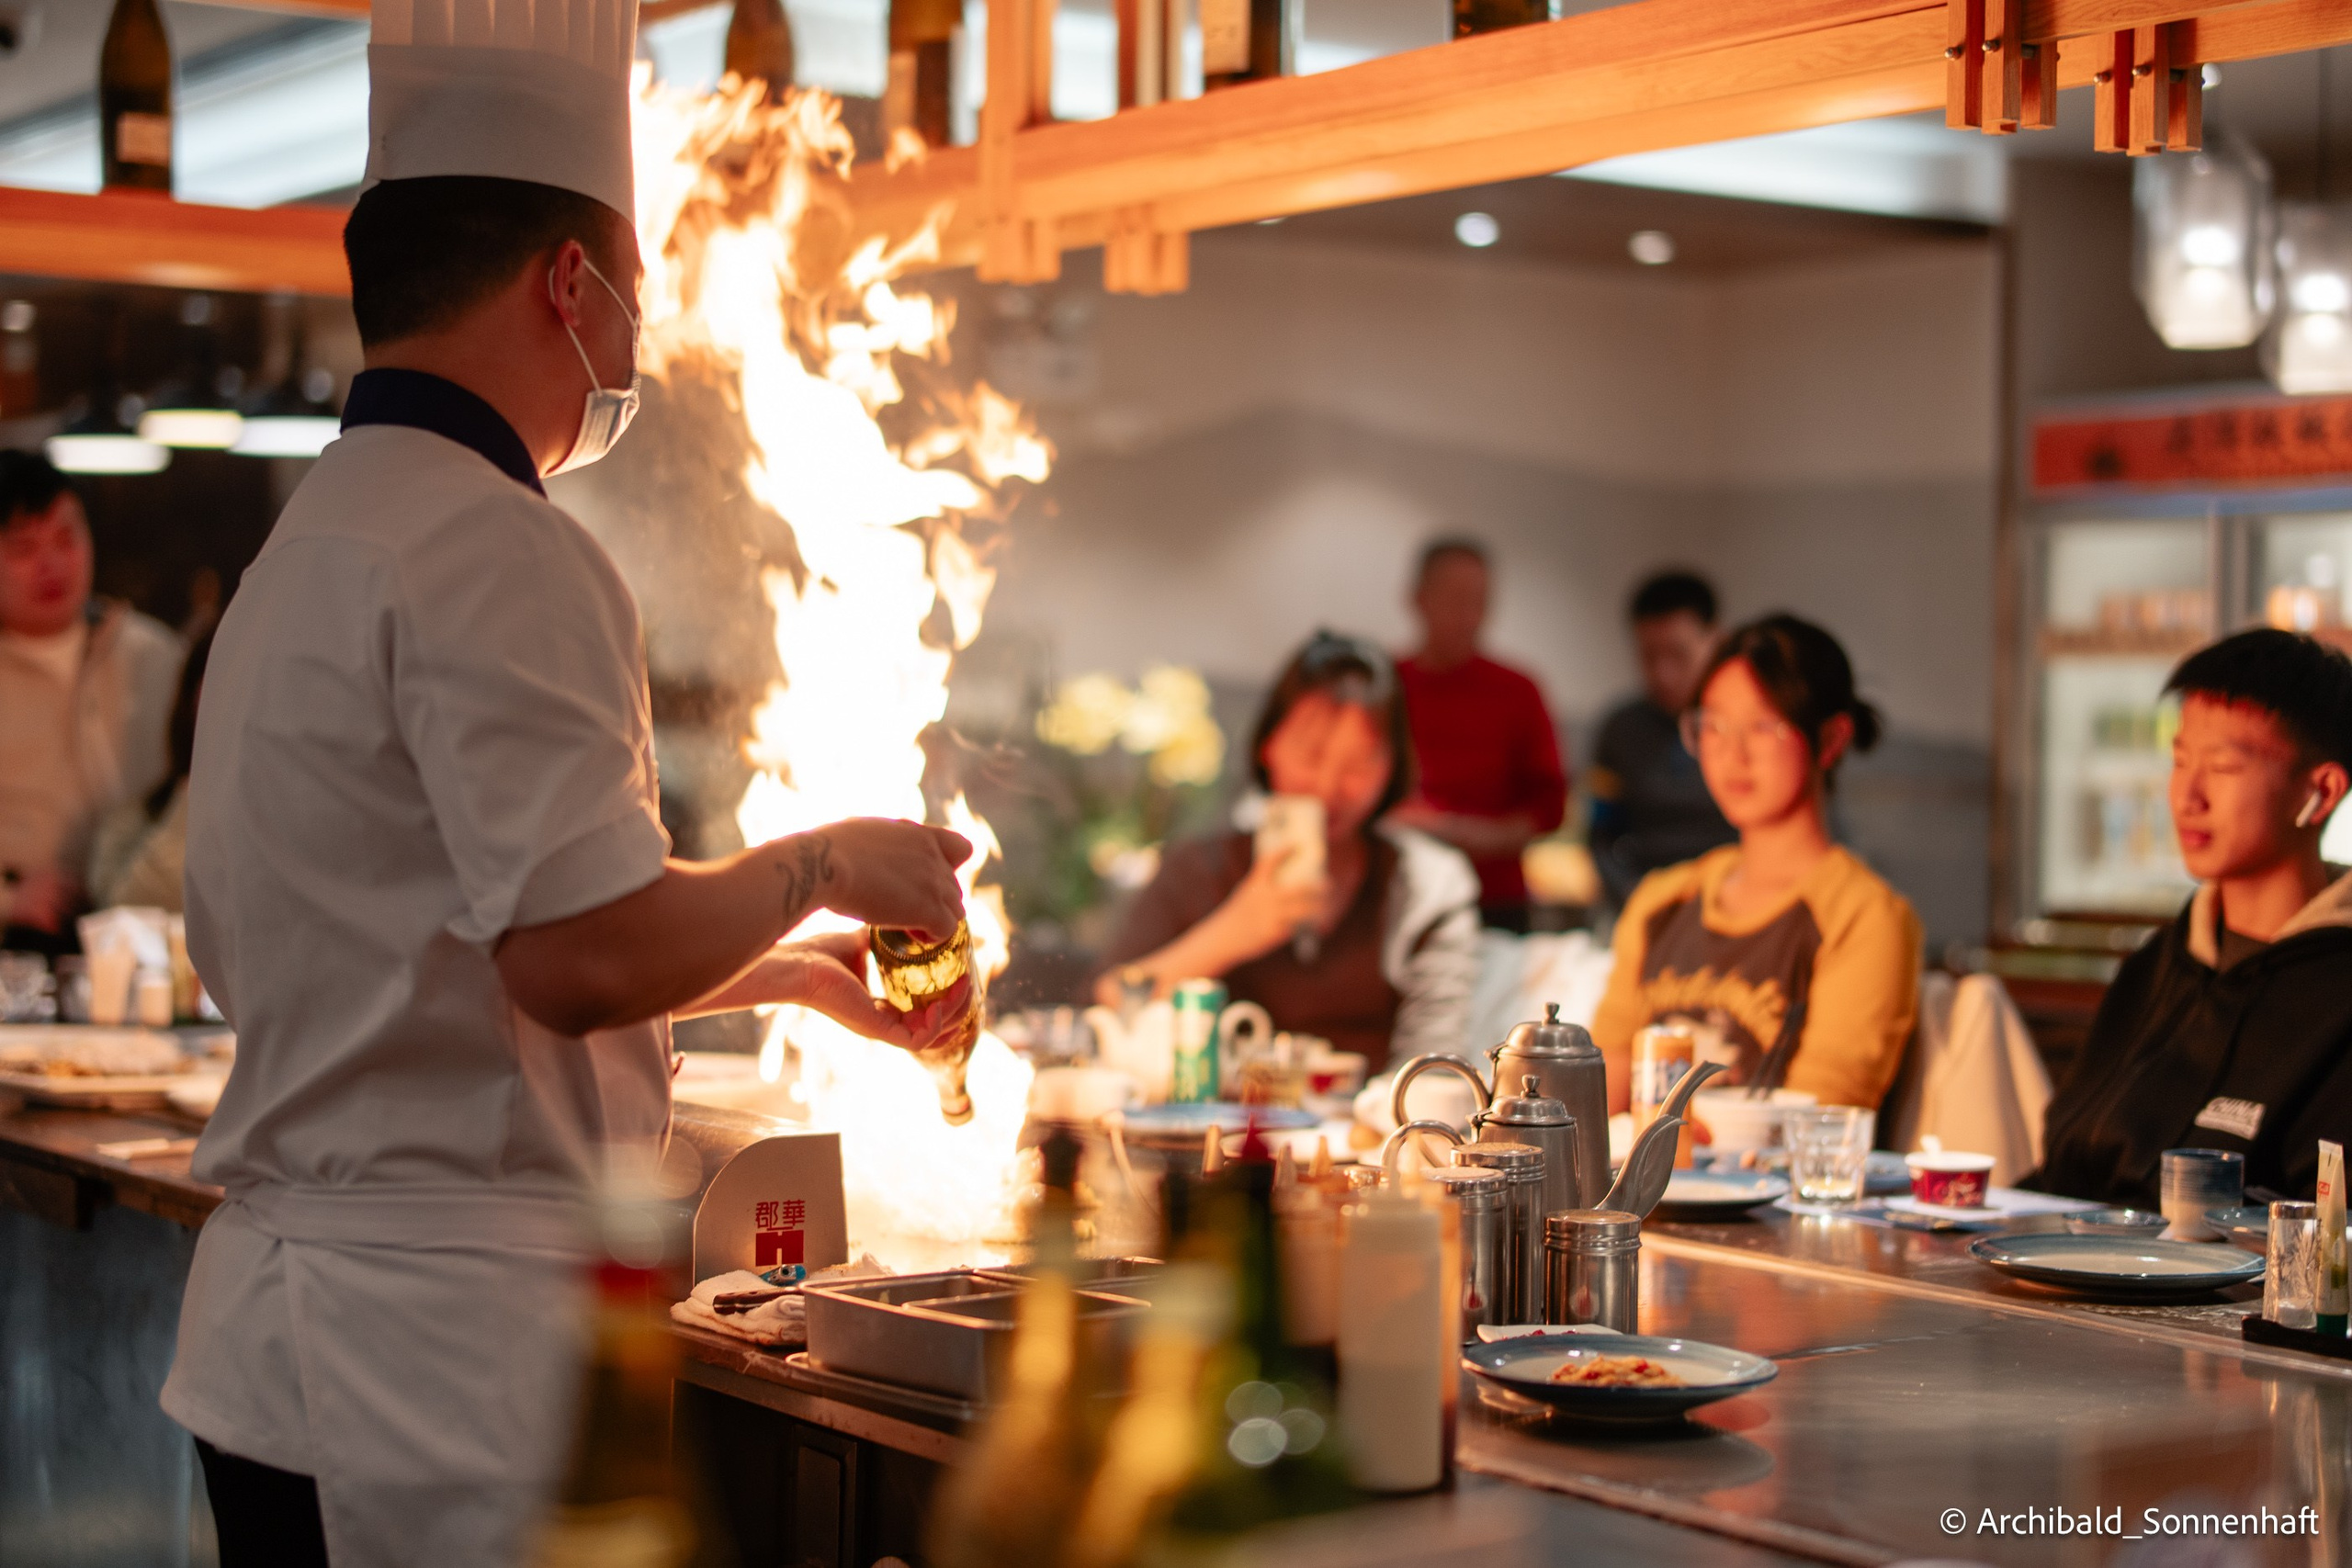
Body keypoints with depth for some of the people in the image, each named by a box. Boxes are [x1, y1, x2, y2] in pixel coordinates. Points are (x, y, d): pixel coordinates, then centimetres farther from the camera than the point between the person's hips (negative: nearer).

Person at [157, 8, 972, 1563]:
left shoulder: (302, 550, 17)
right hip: (451, 1353, -10)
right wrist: (817, 866, -5)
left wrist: (793, 969, 25)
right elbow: (585, 956, -23)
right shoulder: (498, 555, -16)